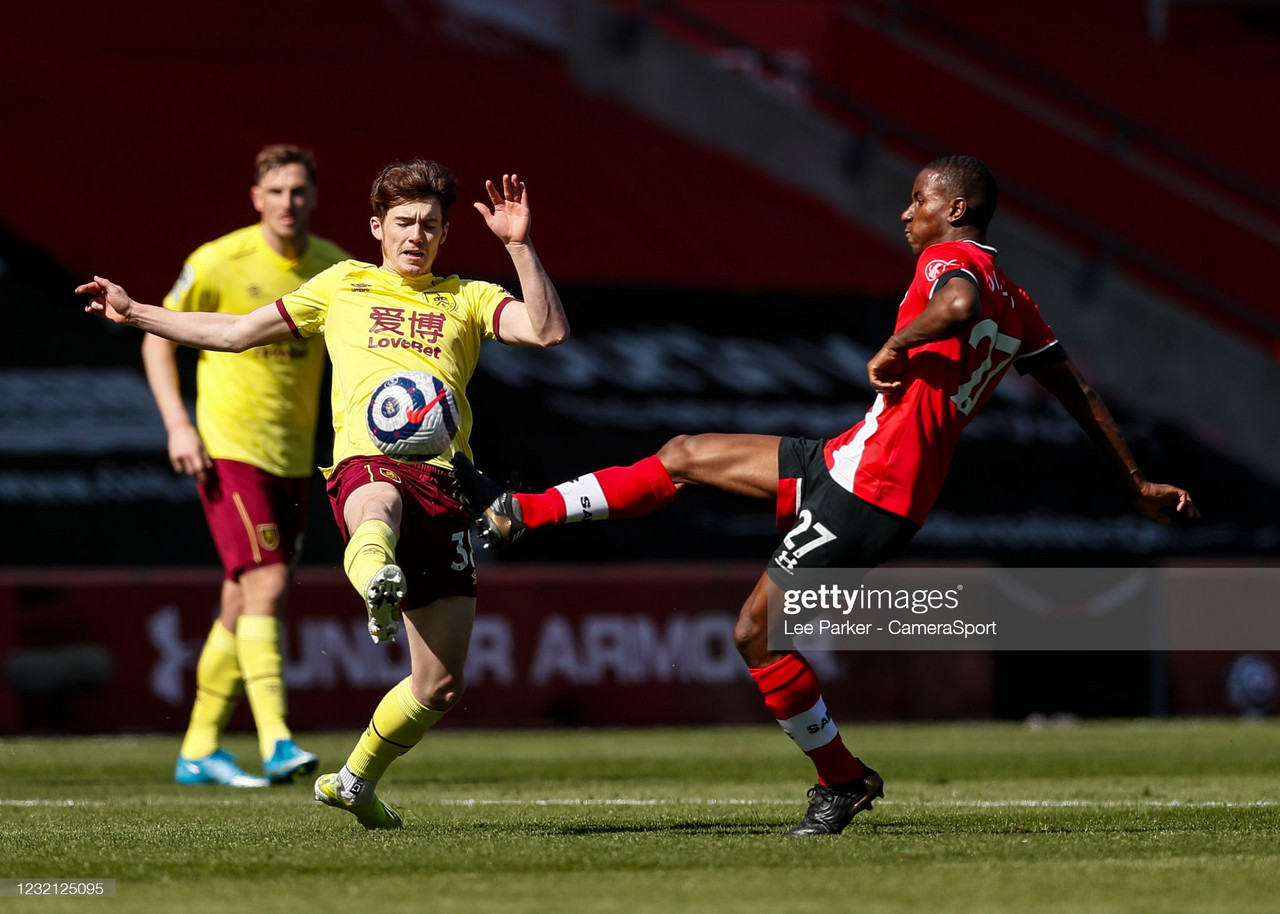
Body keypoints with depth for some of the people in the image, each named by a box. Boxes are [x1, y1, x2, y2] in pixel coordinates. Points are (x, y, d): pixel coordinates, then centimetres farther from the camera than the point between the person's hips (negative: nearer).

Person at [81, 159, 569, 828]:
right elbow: (236, 332, 30)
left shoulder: (467, 299, 22)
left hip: (443, 478, 2)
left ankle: (356, 779, 25)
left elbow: (548, 330, 4)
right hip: (366, 463, -2)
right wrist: (134, 314, 29)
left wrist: (519, 244, -4)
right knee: (378, 508, -46)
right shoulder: (343, 284, 23)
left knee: (441, 687, 2)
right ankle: (375, 578, -81)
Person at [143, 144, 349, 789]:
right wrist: (178, 425, -11)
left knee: (244, 605, 8)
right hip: (229, 447, -5)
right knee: (266, 586, -19)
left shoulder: (333, 267, 4)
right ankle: (276, 743, -24)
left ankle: (199, 750, 18)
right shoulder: (218, 263, -9)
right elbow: (157, 340, 0)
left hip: (292, 457, 5)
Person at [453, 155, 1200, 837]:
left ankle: (843, 782, 10)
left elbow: (958, 306, -38)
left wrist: (897, 345, -21)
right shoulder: (1017, 304, 15)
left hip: (870, 492, -10)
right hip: (849, 463, 10)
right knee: (687, 457, 14)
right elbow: (1080, 396, 19)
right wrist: (1138, 485, 26)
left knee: (758, 634, -5)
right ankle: (518, 514, 19)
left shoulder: (953, 260, -12)